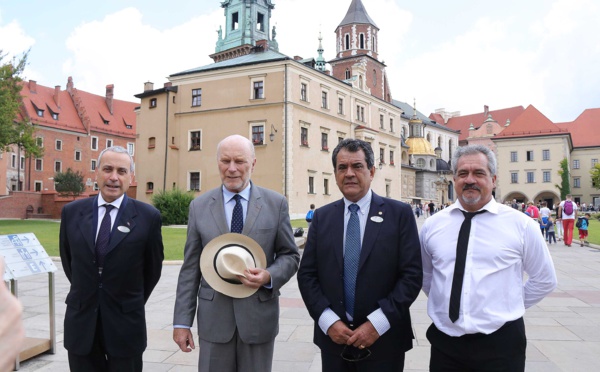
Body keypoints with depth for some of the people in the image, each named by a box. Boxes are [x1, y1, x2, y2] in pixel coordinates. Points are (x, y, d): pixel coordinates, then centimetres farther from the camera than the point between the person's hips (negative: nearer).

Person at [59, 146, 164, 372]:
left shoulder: (148, 216, -9)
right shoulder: (71, 212, -1)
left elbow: (153, 266, 2)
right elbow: (67, 259, 14)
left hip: (125, 322, -2)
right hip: (80, 322, 3)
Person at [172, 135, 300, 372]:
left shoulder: (276, 203, -2)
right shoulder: (199, 206, 1)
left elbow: (290, 255, 3)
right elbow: (190, 267, 2)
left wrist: (269, 276, -18)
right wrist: (182, 321, 0)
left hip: (259, 315, 0)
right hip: (213, 317, 1)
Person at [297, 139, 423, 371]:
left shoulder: (400, 214, -5)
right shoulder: (322, 217, 3)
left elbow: (412, 274, -8)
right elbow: (307, 274, 2)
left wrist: (378, 323, -15)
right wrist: (328, 321, -10)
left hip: (384, 339, -2)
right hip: (333, 337, 2)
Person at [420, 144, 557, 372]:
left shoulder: (521, 225, -4)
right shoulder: (432, 225, 1)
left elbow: (545, 280, 7)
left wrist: (508, 308, 5)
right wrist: (447, 302, 7)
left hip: (501, 343, -1)